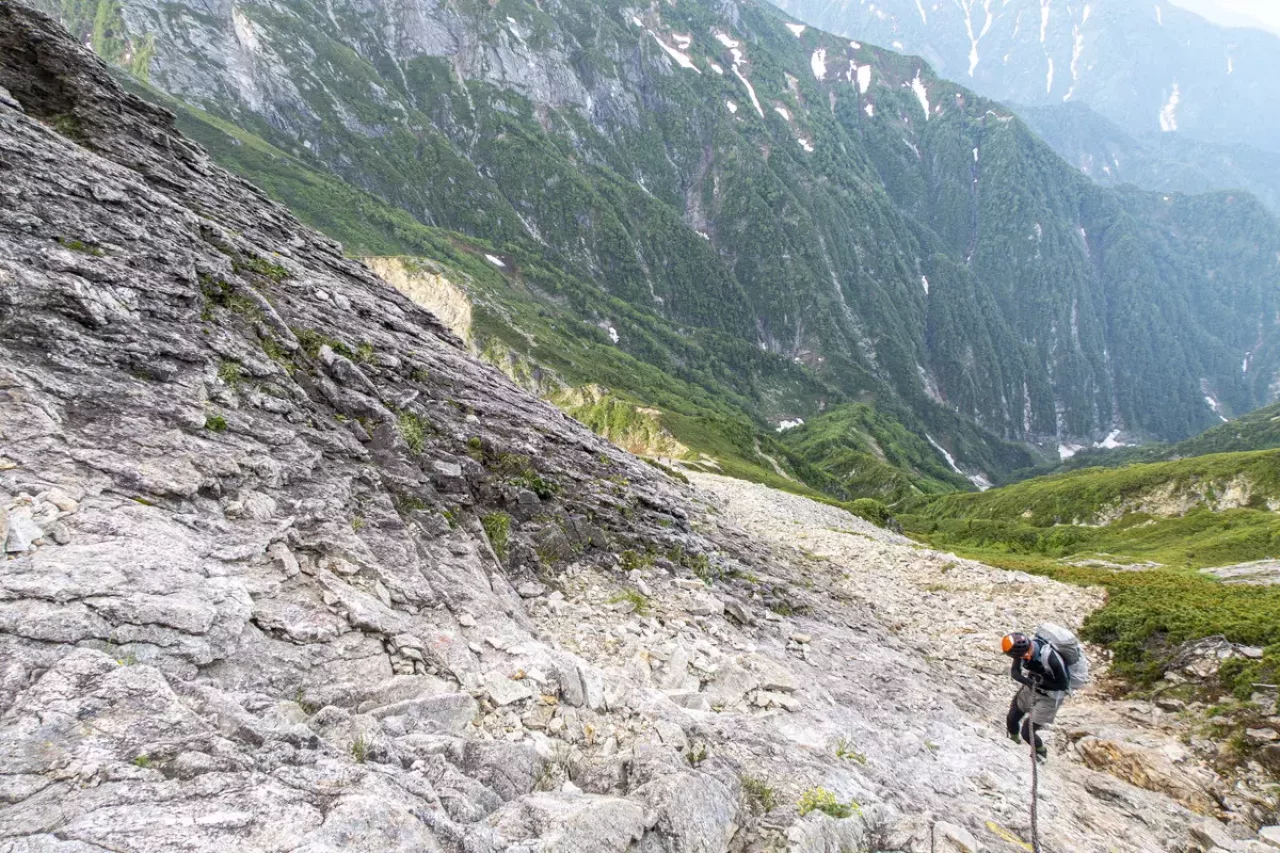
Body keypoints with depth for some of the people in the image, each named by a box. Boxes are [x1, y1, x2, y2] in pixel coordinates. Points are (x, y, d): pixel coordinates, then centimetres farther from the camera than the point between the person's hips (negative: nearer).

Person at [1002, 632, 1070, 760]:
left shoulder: (1051, 659, -39)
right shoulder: (1022, 648, -24)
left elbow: (1063, 685, -21)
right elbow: (1014, 671, -11)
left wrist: (1041, 681, -31)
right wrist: (1027, 681, -29)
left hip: (1049, 697, -5)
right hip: (1031, 688, 5)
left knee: (1026, 732, -1)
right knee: (1011, 720, 15)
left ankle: (1041, 752, 31)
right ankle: (1014, 741, 47)